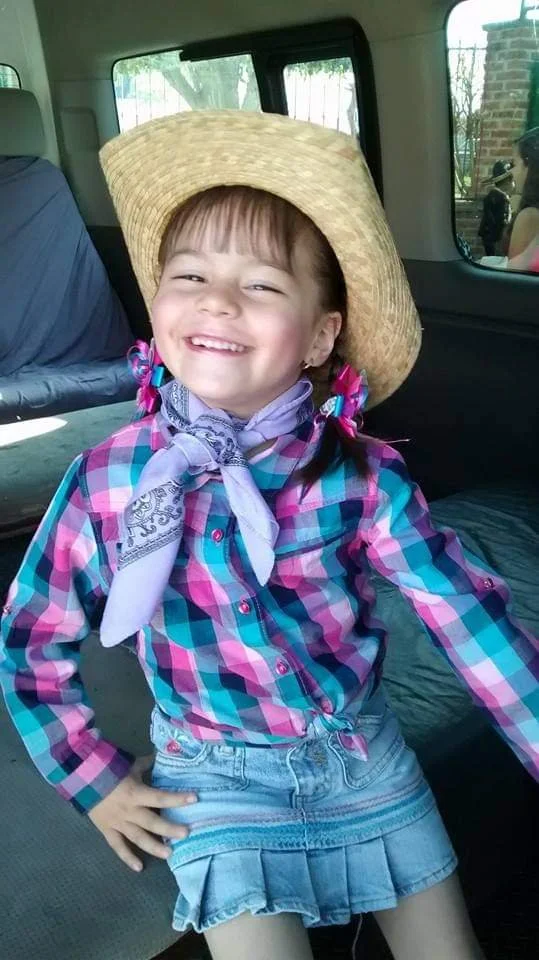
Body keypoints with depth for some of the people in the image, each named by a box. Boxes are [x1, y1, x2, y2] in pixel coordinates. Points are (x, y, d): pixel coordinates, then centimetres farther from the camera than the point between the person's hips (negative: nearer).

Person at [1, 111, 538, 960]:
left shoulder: (361, 477, -17)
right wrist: (96, 781, 1)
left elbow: (470, 619, -17)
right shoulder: (106, 484, -16)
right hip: (219, 783, -1)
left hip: (365, 755, 2)